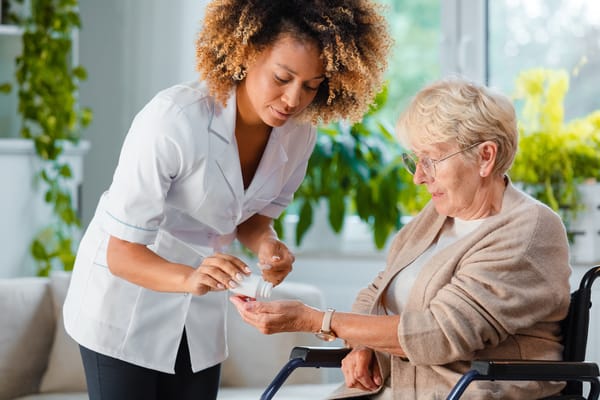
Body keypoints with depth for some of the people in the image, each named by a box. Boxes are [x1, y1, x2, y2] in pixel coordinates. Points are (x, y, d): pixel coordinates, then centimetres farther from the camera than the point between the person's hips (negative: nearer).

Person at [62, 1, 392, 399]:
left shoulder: (299, 133, -12)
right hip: (124, 296, -5)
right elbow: (123, 252, -26)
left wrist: (266, 243, -16)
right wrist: (189, 277, -45)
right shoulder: (173, 120, -29)